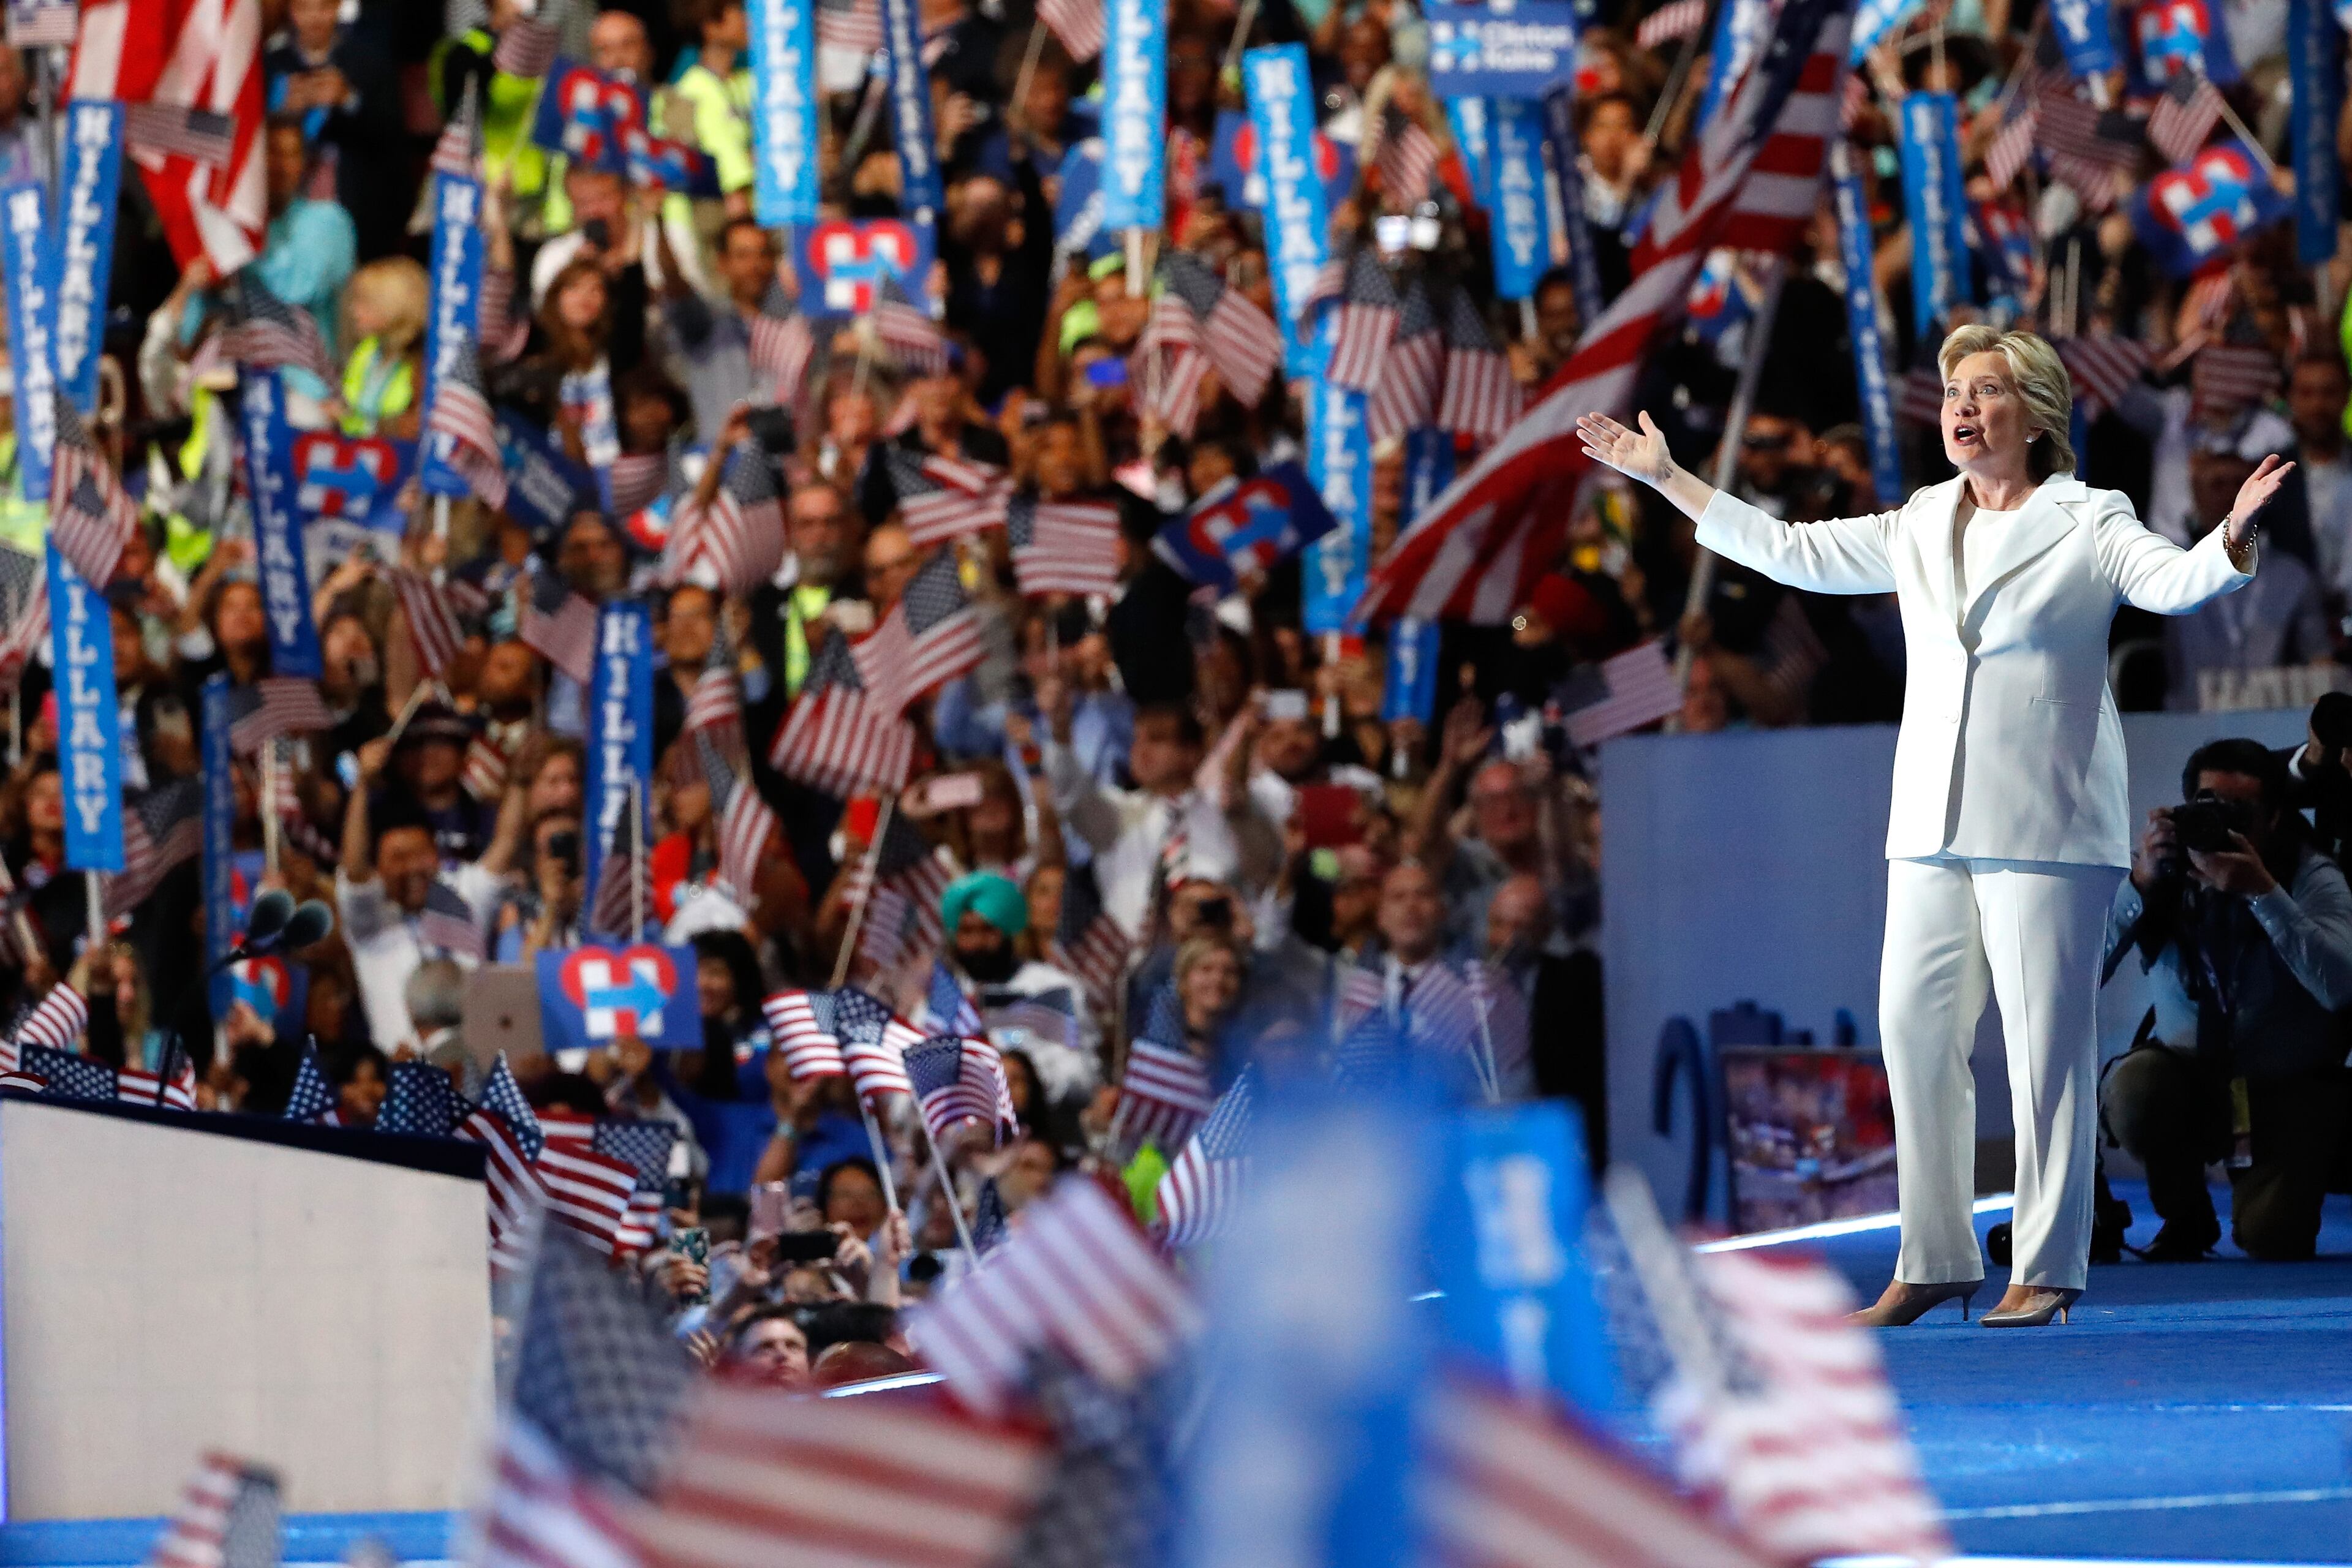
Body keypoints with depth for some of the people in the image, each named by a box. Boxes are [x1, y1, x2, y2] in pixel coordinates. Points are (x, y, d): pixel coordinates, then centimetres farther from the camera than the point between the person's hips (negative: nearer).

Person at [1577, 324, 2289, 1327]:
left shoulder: (2087, 525, 0)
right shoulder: (1919, 530, 16)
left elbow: (2174, 582, -15)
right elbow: (1790, 551, 23)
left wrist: (2233, 538, -37)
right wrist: (1665, 478, 24)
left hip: (2044, 828, -6)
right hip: (1932, 827, 6)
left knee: (2044, 1044, -5)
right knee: (1915, 1029, 3)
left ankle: (2046, 1269, 1)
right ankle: (1935, 1260, 10)